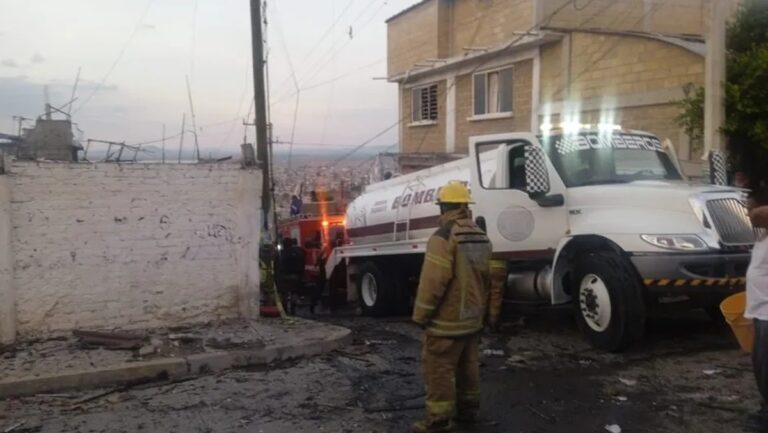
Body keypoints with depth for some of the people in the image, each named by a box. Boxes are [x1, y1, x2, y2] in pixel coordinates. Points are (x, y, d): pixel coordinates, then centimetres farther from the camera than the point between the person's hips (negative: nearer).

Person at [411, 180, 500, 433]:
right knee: (468, 365, 18)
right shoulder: (481, 236, 7)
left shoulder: (444, 236, -19)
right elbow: (486, 277, 13)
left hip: (447, 320, -8)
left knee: (438, 369, 0)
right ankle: (468, 409, 29)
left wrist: (421, 315, -12)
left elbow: (433, 281, -21)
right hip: (473, 317, 9)